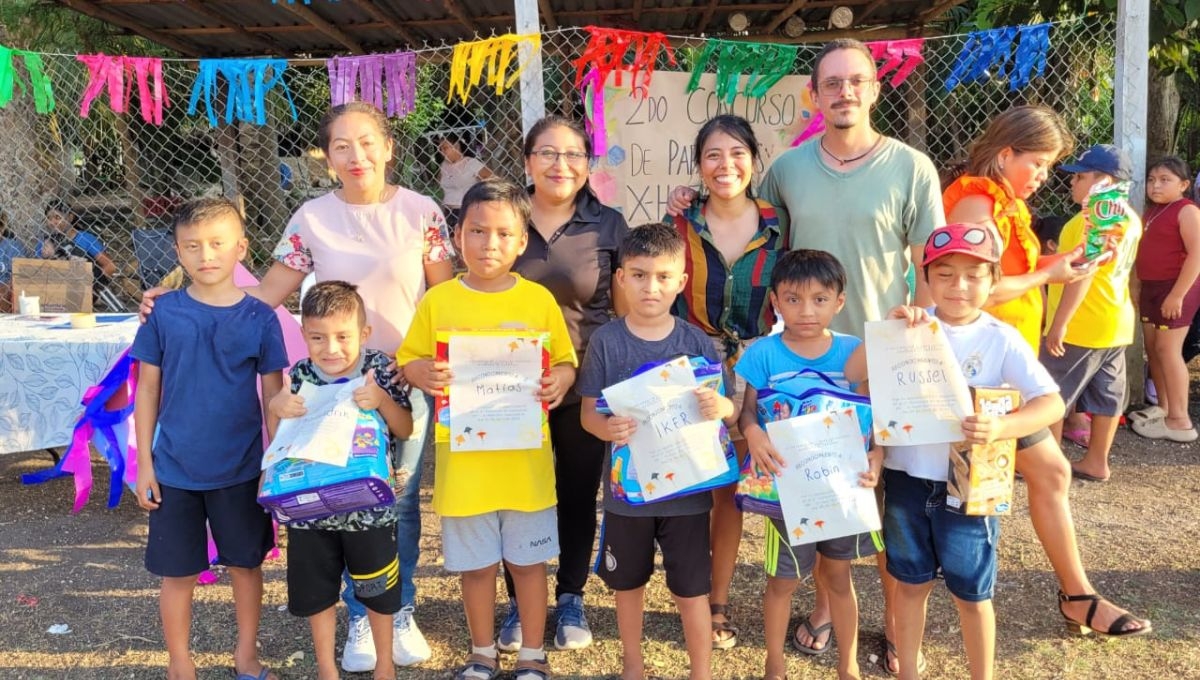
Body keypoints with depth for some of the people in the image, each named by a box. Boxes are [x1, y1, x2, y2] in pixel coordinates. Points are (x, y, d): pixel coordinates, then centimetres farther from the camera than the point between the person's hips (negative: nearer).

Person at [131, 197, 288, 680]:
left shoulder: (259, 317, -6)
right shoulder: (163, 313, -5)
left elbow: (274, 394, -1)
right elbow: (148, 388, 1)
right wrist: (144, 462, 0)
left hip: (242, 469, 0)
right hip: (175, 470, 0)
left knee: (246, 564, 14)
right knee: (178, 573, 11)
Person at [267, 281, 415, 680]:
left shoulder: (381, 370, -10)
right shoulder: (298, 377, -5)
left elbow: (406, 430, -6)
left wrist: (381, 400, -23)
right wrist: (275, 409, -18)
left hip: (369, 508, -2)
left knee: (377, 591, 15)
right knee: (316, 591, 16)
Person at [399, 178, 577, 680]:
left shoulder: (539, 300, -3)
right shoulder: (438, 301, -3)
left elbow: (565, 361, 4)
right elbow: (409, 360, 2)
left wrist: (559, 380, -18)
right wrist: (422, 374, -20)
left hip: (525, 456, 0)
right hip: (464, 458, 0)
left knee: (528, 560, 13)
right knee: (475, 563, 15)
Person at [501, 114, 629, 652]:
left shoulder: (609, 226, -2)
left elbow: (627, 310, 3)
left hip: (585, 386, 0)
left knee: (578, 493, 12)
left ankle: (571, 598, 32)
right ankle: (519, 601, 30)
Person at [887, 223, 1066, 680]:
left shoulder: (1001, 339, -8)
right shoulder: (913, 328, -3)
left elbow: (1052, 402, -16)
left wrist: (1002, 427, -33)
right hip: (907, 479, 2)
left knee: (971, 595, 12)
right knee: (911, 584, 17)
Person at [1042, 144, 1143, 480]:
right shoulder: (1130, 218, 12)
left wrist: (1059, 323, -23)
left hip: (1081, 325, -9)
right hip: (1114, 322, 9)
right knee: (1106, 396, 13)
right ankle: (1096, 462, 21)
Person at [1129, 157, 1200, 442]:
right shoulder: (1151, 211, 14)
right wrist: (1140, 288, 14)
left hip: (1175, 289, -9)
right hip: (1151, 288, 9)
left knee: (1167, 350, -8)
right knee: (1152, 348, 12)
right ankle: (1163, 407, 23)